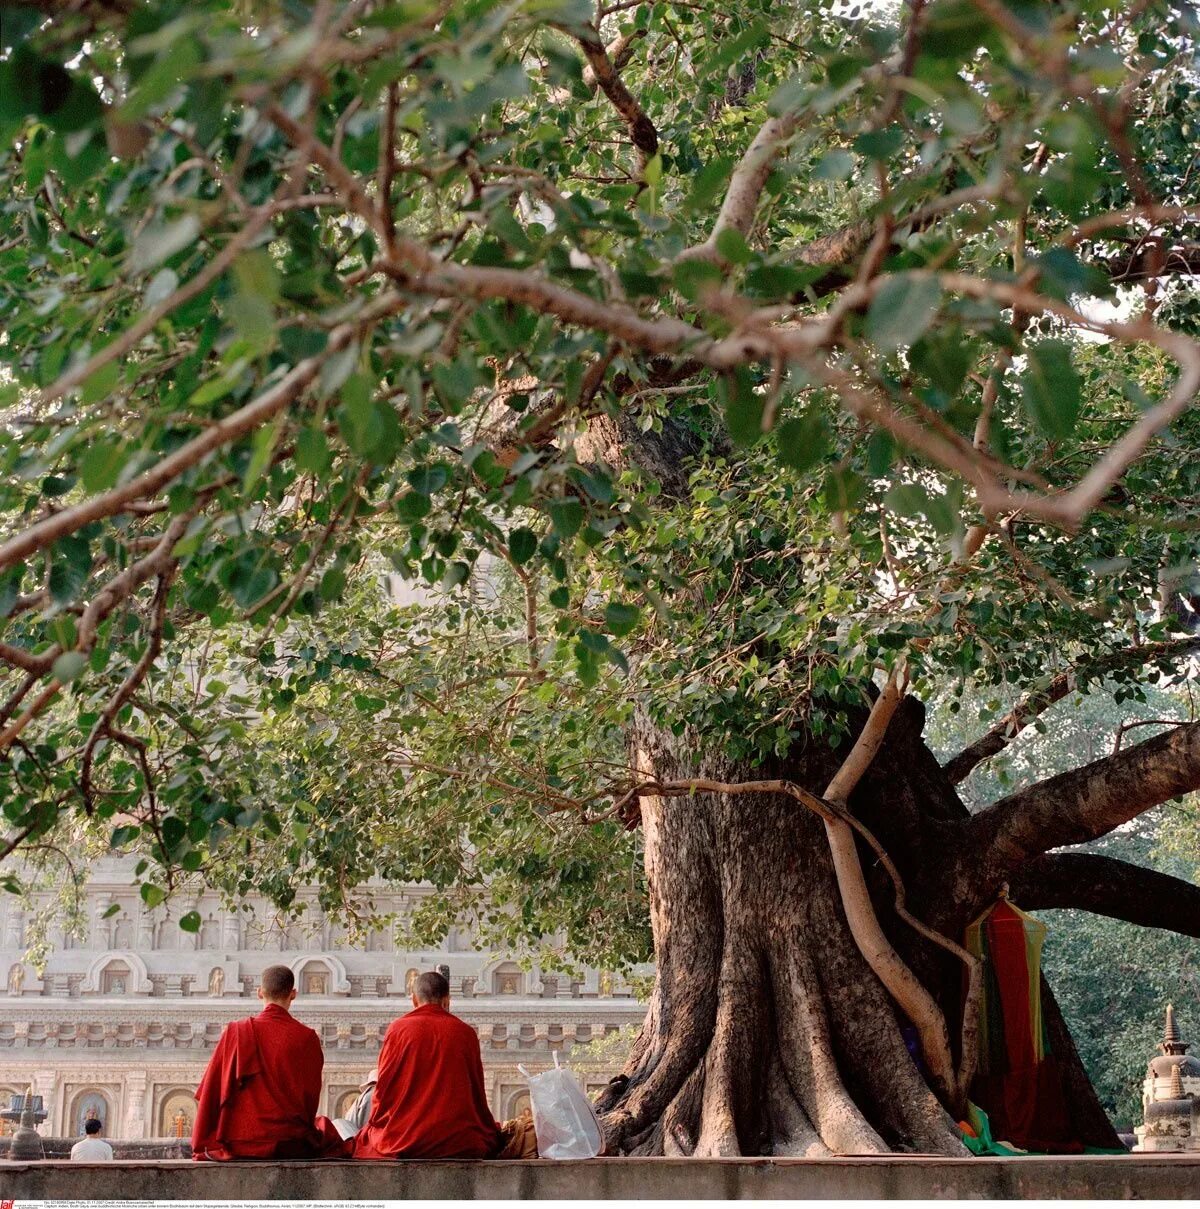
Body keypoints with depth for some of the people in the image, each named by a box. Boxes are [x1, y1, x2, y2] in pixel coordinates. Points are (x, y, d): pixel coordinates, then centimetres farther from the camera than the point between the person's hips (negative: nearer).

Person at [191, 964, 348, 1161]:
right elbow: (311, 1098, 5)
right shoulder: (307, 1038, -4)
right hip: (291, 1145, -2)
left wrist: (200, 1148, 11)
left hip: (238, 1145, 2)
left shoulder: (235, 1032, 0)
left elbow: (210, 1094, 2)